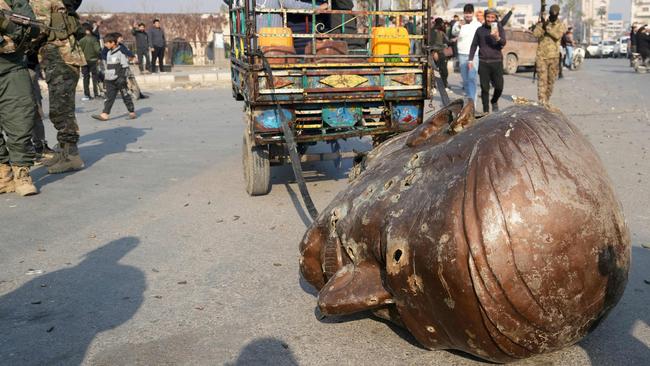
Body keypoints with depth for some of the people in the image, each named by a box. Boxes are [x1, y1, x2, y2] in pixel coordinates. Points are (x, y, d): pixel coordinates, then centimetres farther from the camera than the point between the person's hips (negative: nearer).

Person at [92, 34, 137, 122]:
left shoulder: (120, 52, -10)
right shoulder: (109, 53, 15)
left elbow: (125, 66, -12)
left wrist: (122, 77, -17)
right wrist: (106, 77, 21)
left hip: (119, 79, -7)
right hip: (110, 80, 7)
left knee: (125, 96, 1)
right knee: (109, 97, 2)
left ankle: (132, 112, 11)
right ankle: (105, 114, -2)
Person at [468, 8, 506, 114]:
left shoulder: (500, 29, 3)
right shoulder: (480, 30, 7)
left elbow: (503, 44, -11)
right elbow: (474, 45, 13)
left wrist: (498, 38, -32)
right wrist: (471, 59, 5)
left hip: (497, 62, -1)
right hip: (483, 62, 1)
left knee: (499, 86, -2)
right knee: (485, 88, 1)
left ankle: (494, 101, 28)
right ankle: (486, 111, 9)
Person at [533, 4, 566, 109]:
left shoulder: (561, 25, 5)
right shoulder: (542, 22, 5)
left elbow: (557, 35, -15)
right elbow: (535, 34, -11)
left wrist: (547, 27, -19)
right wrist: (542, 25, -24)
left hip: (554, 57, 2)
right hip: (541, 56, -2)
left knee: (551, 80, 9)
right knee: (542, 79, -11)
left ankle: (546, 101, 21)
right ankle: (542, 102, -17)